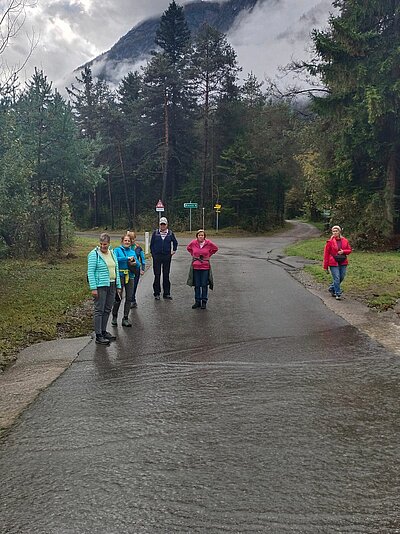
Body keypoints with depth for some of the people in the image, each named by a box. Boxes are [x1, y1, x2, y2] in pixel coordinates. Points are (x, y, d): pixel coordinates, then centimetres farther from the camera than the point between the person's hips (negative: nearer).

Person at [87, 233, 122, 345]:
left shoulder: (112, 253, 12)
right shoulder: (94, 254, -8)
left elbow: (116, 269, 16)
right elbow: (90, 272, -11)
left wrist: (118, 286, 12)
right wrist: (93, 288, -17)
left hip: (112, 285, 7)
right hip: (100, 286, -7)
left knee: (107, 310, 13)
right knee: (99, 310, -4)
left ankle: (104, 331, 25)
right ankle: (98, 336, 1)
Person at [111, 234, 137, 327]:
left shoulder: (132, 252, 15)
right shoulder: (117, 250, 2)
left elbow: (138, 264, 9)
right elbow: (115, 259, -18)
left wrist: (135, 263, -13)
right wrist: (127, 258, -20)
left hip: (130, 277, 4)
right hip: (120, 276, -4)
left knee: (129, 298, 5)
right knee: (118, 298, -5)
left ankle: (125, 318, 16)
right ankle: (114, 317, 14)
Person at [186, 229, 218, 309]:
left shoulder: (208, 243, -5)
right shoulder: (193, 243, -2)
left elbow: (215, 248, 12)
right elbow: (188, 248, 20)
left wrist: (209, 255, 7)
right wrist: (193, 255, 10)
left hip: (205, 267, -1)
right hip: (196, 267, 1)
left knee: (204, 285, 2)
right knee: (197, 285, 7)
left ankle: (204, 302, 13)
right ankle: (197, 301, 18)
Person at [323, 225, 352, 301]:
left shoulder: (345, 241, 4)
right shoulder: (330, 241, -6)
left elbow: (349, 250, 12)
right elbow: (326, 254, -4)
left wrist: (343, 251, -12)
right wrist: (325, 266, -5)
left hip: (343, 263, 4)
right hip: (333, 263, -4)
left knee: (341, 278, 9)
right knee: (336, 278, -6)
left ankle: (331, 288, 32)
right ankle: (338, 294, 4)